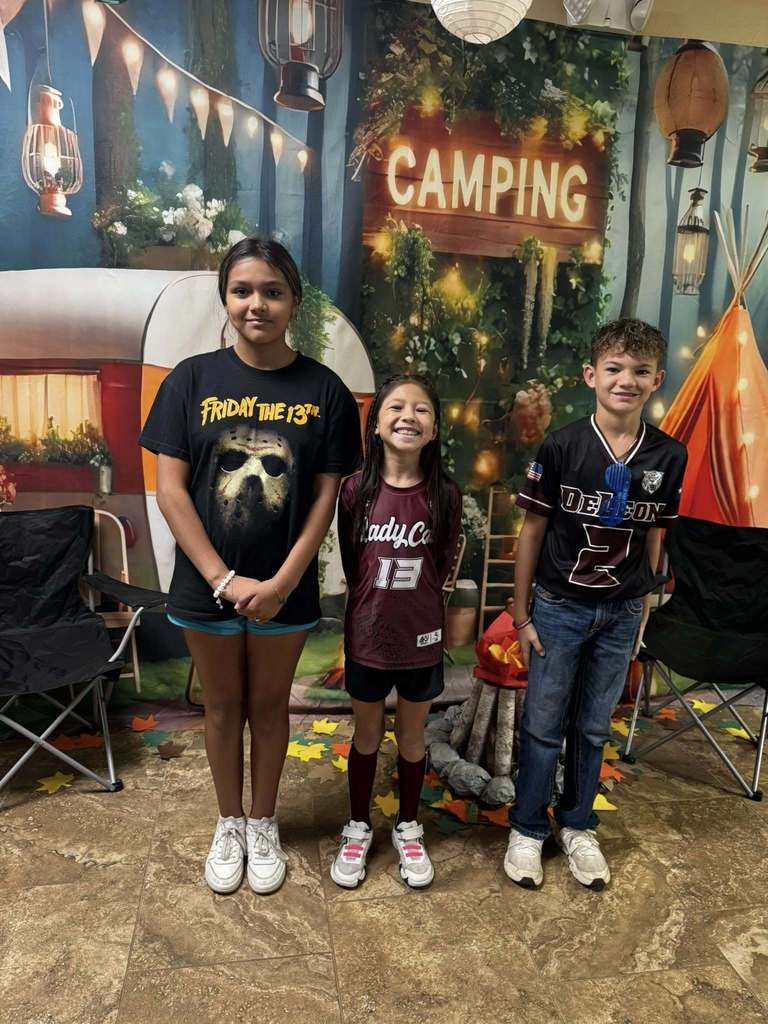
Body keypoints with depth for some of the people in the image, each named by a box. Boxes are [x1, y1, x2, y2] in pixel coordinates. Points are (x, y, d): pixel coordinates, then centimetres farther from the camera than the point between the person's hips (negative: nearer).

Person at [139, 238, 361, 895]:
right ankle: (228, 823, 40)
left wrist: (281, 583, -14)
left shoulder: (324, 389, -5)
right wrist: (224, 579, -14)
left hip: (285, 588, 0)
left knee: (269, 706, 17)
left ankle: (263, 824, 40)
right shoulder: (192, 379, -5)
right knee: (223, 707, 18)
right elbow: (170, 489, -8)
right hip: (207, 586, 1)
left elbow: (326, 496, -6)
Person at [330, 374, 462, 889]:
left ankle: (409, 828, 40)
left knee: (413, 738, 18)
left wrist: (415, 606, 4)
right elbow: (351, 565, -1)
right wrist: (377, 605, 4)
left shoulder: (445, 494, -11)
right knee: (367, 737, 18)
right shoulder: (356, 490, -12)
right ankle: (359, 827, 39)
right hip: (367, 636, 0)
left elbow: (443, 567, 1)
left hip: (421, 638, 0)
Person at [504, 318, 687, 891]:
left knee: (594, 728, 16)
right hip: (560, 606, -2)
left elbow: (654, 537, 4)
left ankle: (578, 826, 36)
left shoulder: (669, 456, -4)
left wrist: (643, 616, 8)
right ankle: (527, 829, 28)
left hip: (621, 613, 3)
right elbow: (533, 530, -7)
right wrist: (520, 614, -5)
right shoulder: (562, 446, -13)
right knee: (544, 726, 9)